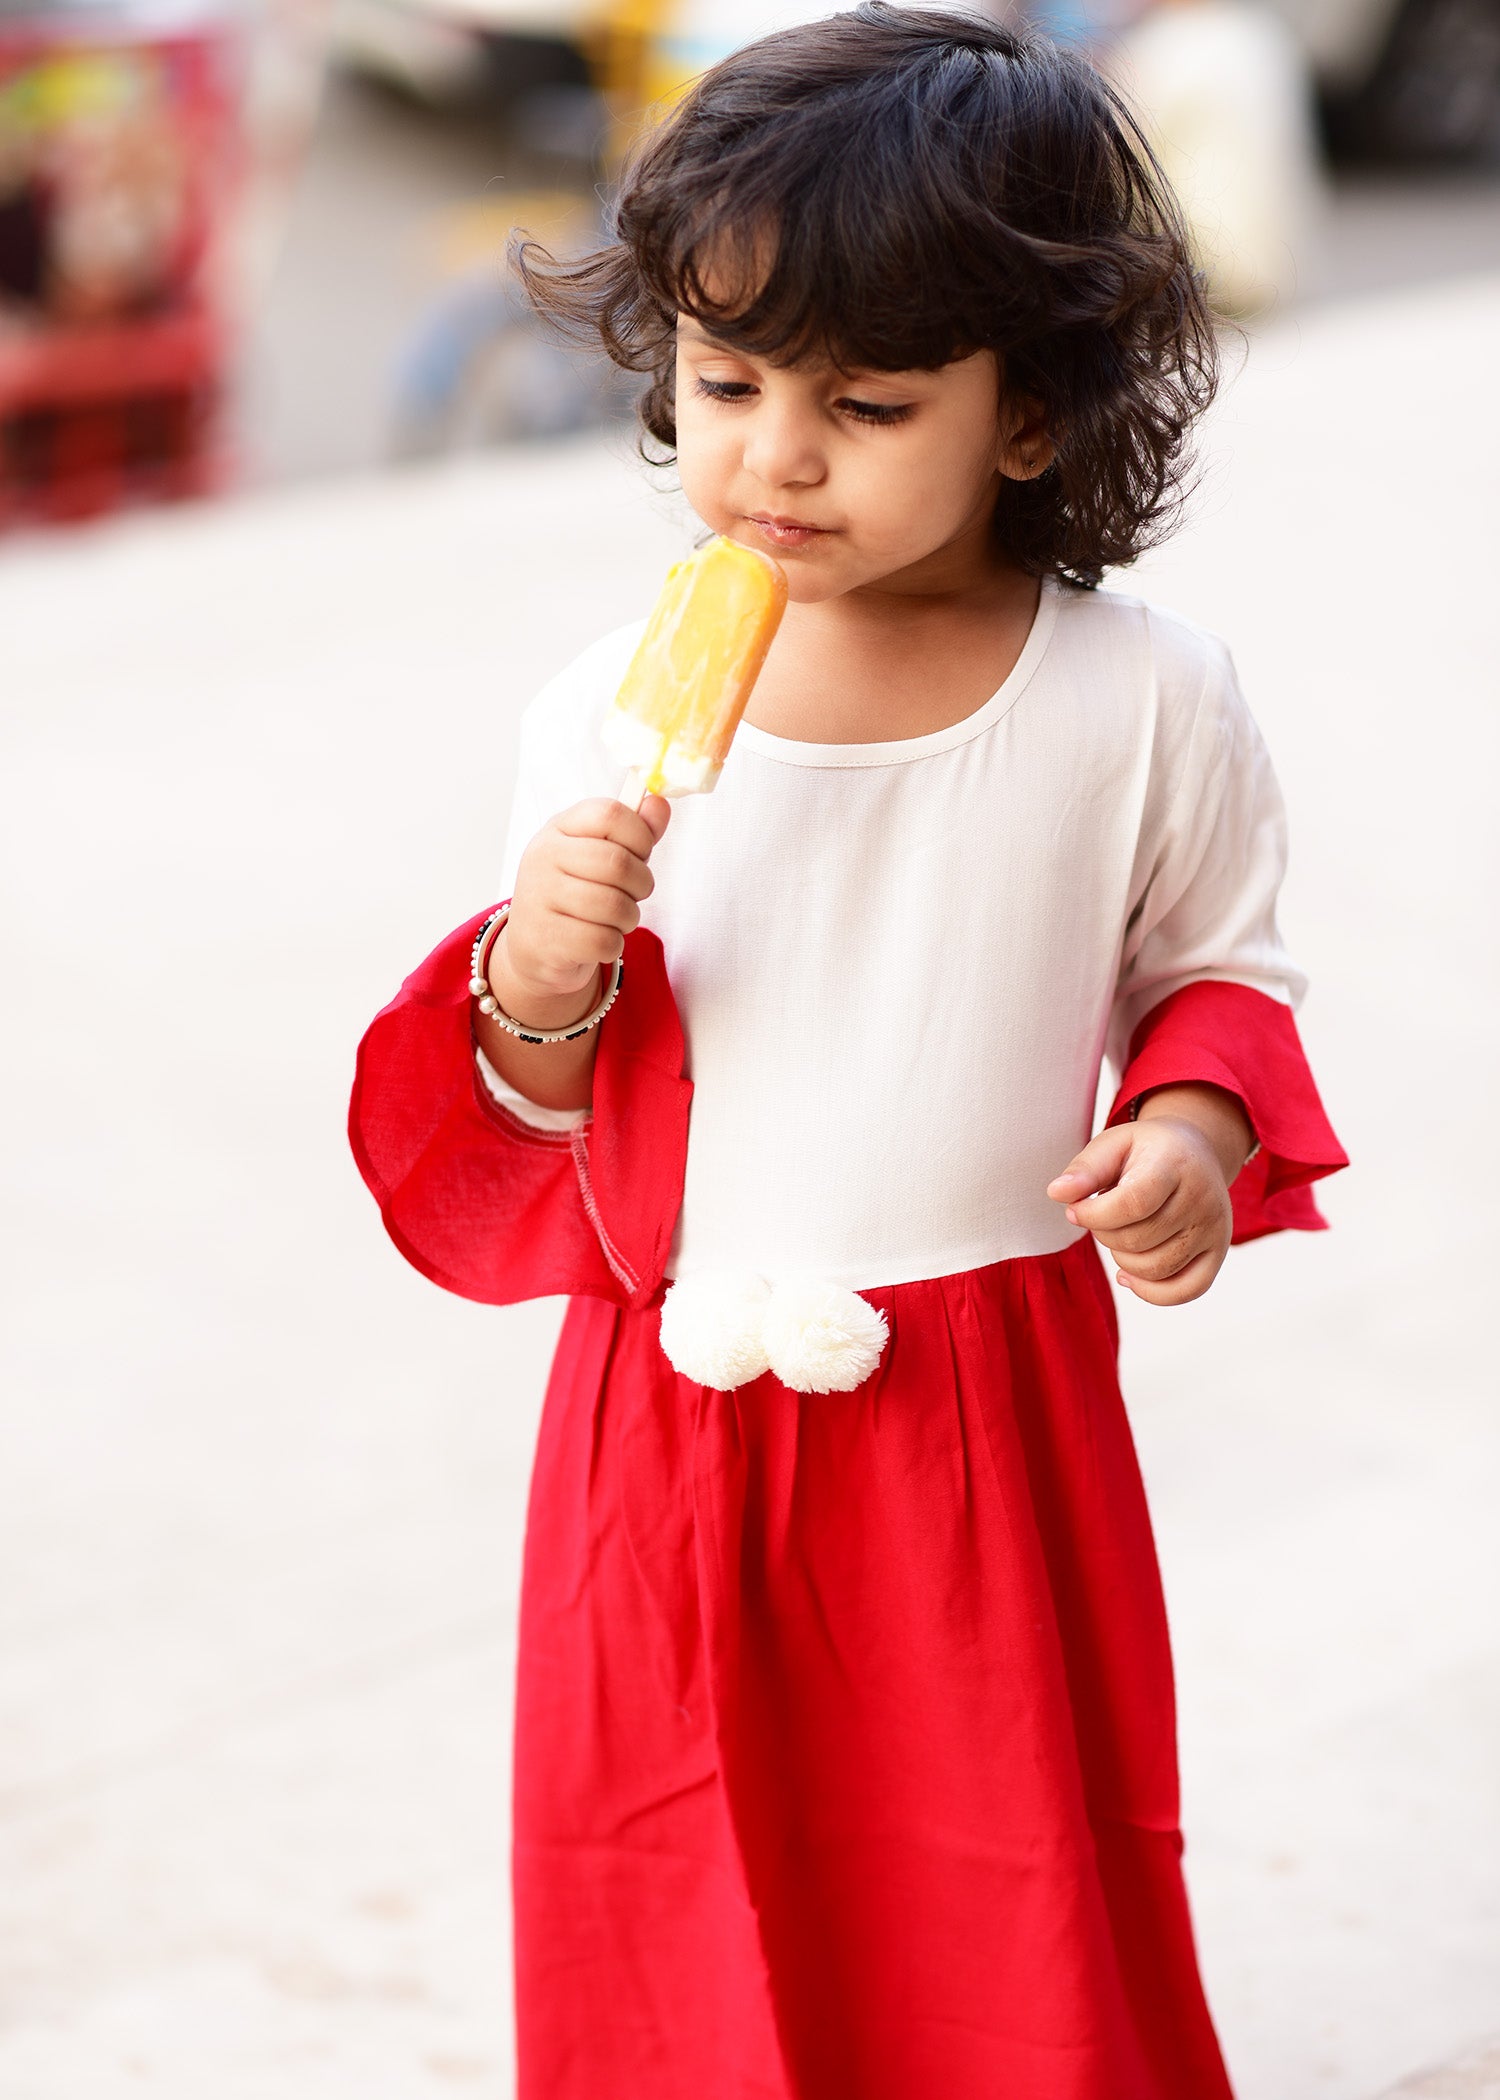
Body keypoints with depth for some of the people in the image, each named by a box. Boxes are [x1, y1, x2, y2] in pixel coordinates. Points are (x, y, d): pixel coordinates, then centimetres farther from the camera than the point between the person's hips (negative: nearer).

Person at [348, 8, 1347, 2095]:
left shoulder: (1145, 704, -7)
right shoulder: (605, 721, -5)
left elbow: (1216, 966, 11)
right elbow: (512, 1140, 1)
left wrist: (1197, 1132, -9)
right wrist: (539, 987, -20)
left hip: (991, 1416, -1)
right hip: (673, 1415, 1)